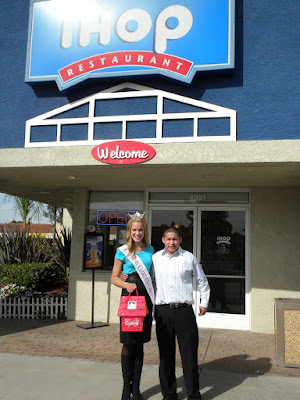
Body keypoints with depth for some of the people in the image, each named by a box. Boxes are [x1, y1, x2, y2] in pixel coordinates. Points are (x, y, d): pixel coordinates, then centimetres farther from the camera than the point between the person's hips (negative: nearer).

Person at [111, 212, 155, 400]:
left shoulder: (150, 250, 10)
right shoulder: (123, 251, -1)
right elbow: (114, 278, 1)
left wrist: (154, 296, 10)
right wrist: (126, 285, -18)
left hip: (146, 298, 4)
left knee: (140, 344, 10)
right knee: (128, 344, 2)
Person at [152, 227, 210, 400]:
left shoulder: (189, 258, 5)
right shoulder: (155, 258, 8)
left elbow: (202, 282, 15)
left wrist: (204, 303, 12)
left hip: (184, 310, -1)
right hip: (162, 311, 2)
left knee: (189, 354, 3)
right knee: (165, 354, 9)